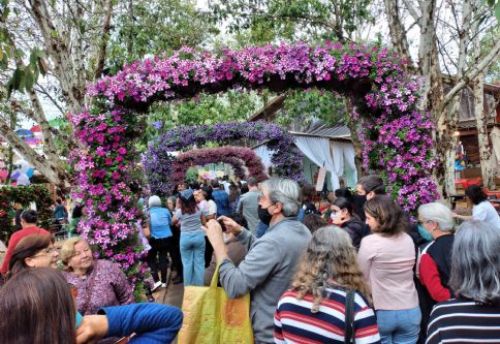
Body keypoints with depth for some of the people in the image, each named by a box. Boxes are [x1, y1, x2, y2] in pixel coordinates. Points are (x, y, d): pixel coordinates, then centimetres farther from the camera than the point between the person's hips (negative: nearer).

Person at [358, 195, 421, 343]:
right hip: (410, 311, 5)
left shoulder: (369, 241, -17)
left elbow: (362, 276, -8)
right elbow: (407, 273, 10)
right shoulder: (408, 240, 1)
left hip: (381, 312, -4)